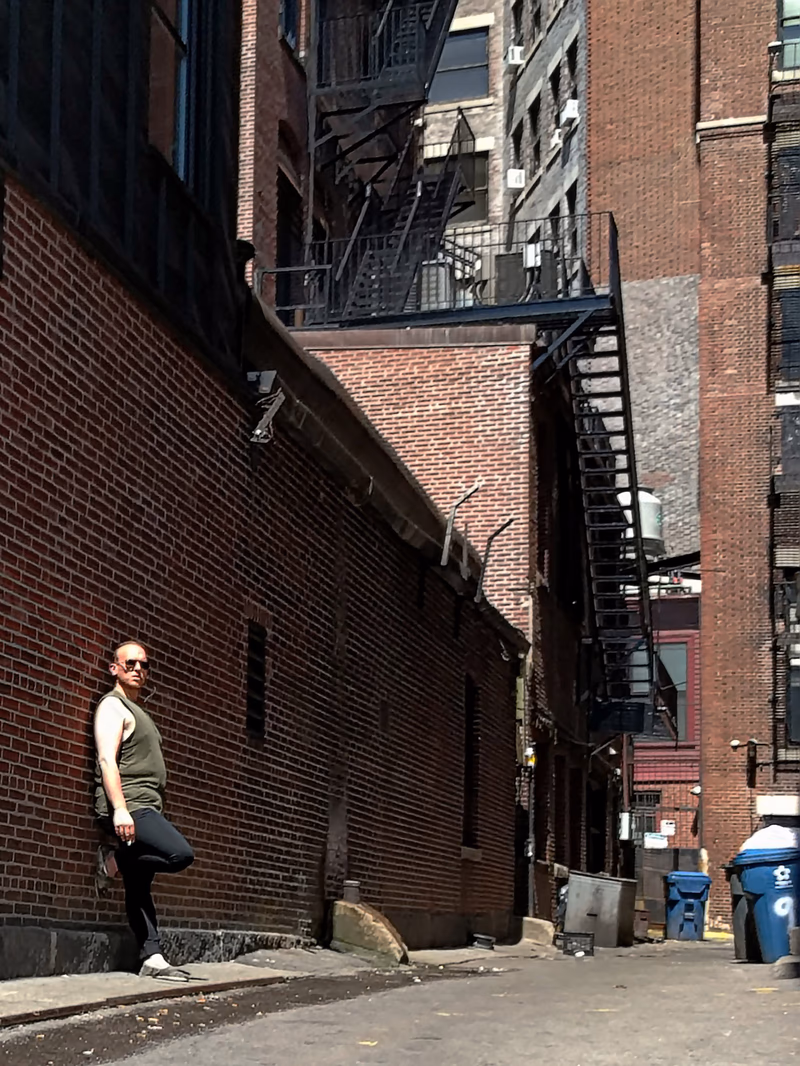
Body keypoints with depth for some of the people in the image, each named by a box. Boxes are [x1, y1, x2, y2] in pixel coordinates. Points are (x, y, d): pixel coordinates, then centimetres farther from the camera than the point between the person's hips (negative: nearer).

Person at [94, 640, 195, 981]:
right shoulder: (113, 706, -3)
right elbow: (107, 761, -15)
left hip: (145, 808, 9)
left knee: (140, 886, 5)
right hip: (127, 806, -9)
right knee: (181, 854, -24)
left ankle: (152, 958, 3)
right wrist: (120, 810, -25)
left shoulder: (137, 711, 26)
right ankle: (114, 859, -8)